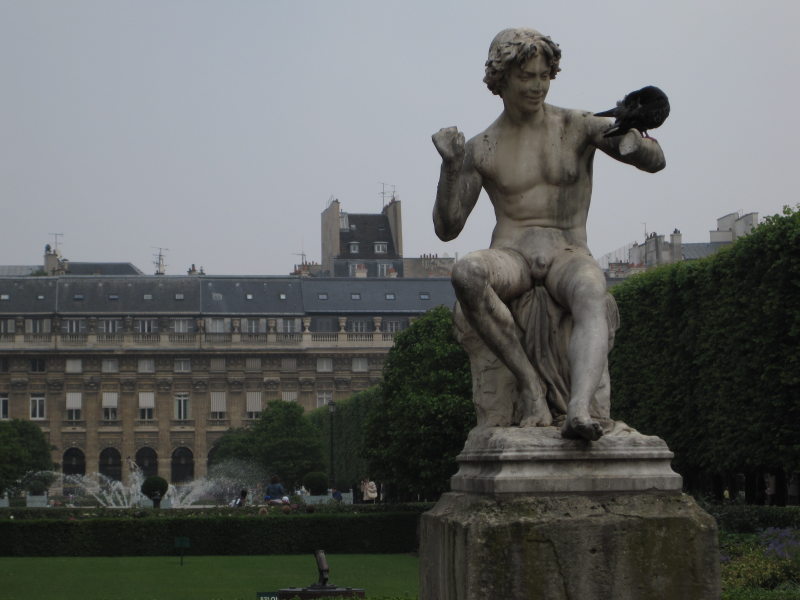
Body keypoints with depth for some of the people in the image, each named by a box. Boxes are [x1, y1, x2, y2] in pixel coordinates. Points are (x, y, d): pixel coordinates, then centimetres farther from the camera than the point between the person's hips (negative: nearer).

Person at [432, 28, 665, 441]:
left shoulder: (577, 127, 7)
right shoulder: (481, 149, 9)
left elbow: (656, 161, 3)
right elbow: (447, 228, 6)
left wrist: (632, 139, -21)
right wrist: (450, 166, -8)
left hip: (568, 257, 0)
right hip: (510, 259, 1)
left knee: (591, 299, -38)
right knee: (466, 273, -37)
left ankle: (579, 411, -59)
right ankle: (528, 383, -28)